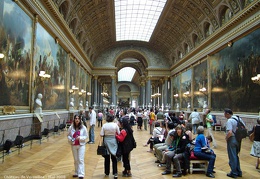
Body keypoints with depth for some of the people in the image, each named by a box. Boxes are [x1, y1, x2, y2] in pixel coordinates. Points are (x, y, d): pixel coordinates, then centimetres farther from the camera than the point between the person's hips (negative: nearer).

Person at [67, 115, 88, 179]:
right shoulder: (71, 127, -5)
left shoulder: (83, 127, -10)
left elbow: (86, 136, -5)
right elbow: (68, 135, 4)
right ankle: (77, 173, 28)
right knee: (75, 160, 15)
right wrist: (70, 139, -16)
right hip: (73, 145, 3)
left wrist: (80, 138, -22)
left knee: (81, 160, -3)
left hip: (81, 145, -3)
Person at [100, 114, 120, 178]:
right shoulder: (115, 125, -10)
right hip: (113, 141, -1)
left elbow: (101, 135, -11)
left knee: (107, 158, 13)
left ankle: (107, 172, 24)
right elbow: (118, 133, -6)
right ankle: (115, 173, 3)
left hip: (106, 142, 1)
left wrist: (106, 134, 7)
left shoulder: (104, 125, -10)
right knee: (114, 158, 8)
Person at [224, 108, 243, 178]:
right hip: (238, 139, 8)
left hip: (232, 140, -8)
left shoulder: (229, 121, -20)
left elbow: (230, 132, -30)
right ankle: (238, 172, 29)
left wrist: (226, 138, -13)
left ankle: (234, 173, 15)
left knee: (232, 157, 5)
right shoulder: (237, 118, 5)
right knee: (236, 156, 20)